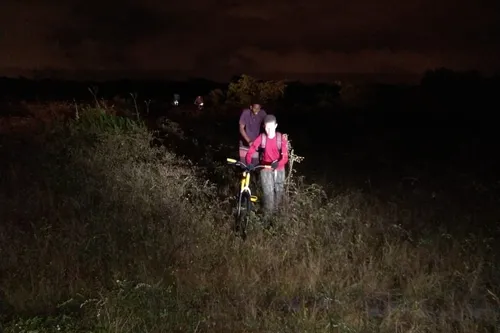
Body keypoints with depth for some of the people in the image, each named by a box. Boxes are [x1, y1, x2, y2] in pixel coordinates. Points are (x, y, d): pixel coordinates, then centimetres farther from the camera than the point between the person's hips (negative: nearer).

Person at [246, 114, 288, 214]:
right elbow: (250, 152, -14)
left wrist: (278, 163, -40)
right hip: (266, 169, -2)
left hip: (279, 169, 2)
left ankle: (276, 211, 37)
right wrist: (249, 163, -35)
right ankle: (268, 214, 8)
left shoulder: (282, 138, -12)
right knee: (268, 193, -10)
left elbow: (285, 157, -18)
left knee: (279, 191, 14)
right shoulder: (261, 138, -12)